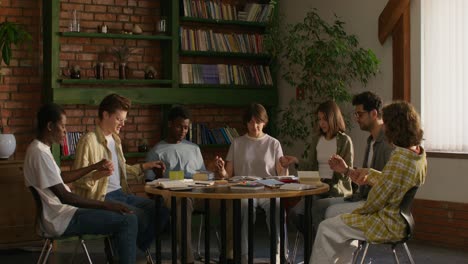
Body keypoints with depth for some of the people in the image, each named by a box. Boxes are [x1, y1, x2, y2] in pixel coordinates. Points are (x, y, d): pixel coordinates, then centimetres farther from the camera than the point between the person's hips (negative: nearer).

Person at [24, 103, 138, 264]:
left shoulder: (40, 148, 10)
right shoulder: (40, 153, -21)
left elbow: (61, 178, 25)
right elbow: (64, 197, -24)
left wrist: (94, 167, 22)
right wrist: (106, 205, -22)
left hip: (58, 213, 11)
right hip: (60, 221, -11)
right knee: (128, 220, -16)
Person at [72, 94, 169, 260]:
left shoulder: (115, 140, 16)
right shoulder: (89, 140, -13)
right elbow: (78, 179, -16)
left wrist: (144, 166, 21)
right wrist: (96, 175, -34)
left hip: (121, 193, 9)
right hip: (101, 197, -9)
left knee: (162, 212, -4)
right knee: (142, 217, -25)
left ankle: (139, 249, 13)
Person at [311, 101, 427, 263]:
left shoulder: (399, 159, -27)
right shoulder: (418, 154, 2)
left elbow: (379, 198, -21)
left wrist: (360, 211, -4)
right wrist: (369, 174, 16)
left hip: (388, 225, -10)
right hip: (399, 220, 10)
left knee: (326, 228, 2)